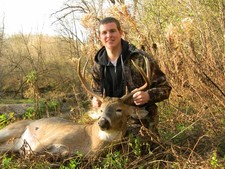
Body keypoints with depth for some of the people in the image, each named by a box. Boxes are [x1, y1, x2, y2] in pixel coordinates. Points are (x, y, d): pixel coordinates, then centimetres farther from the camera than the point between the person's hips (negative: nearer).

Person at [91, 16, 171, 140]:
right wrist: (96, 101, -6)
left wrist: (148, 95, -29)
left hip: (142, 124, -4)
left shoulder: (140, 59, -13)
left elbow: (164, 88, -8)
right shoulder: (98, 66, 1)